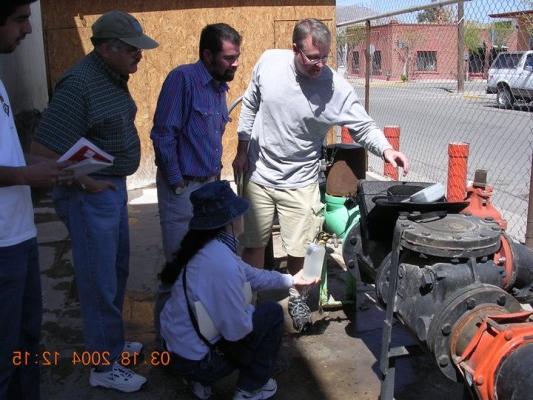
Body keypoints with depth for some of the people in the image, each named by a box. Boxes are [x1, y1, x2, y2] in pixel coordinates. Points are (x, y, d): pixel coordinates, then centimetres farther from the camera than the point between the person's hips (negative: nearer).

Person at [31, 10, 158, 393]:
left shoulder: (114, 77, 7)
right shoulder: (80, 84, -21)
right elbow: (43, 148, -25)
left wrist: (116, 181, 10)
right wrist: (85, 183, -17)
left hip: (114, 187, 9)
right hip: (91, 195, -9)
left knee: (117, 271, 21)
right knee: (99, 281, 3)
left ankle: (111, 341, 40)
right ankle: (104, 365, 19)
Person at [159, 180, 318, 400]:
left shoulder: (209, 248, -1)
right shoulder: (222, 263, -31)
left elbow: (252, 275, 14)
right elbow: (237, 330, -24)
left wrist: (292, 279, 21)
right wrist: (250, 311, -3)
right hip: (195, 362, -8)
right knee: (272, 313, 0)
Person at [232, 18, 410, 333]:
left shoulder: (338, 88, -17)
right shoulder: (269, 62, -9)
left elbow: (364, 126, -11)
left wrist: (386, 149, -31)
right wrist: (242, 151, 7)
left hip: (299, 182, -2)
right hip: (258, 175, 2)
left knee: (298, 250, 5)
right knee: (253, 245, 12)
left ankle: (296, 297, 35)